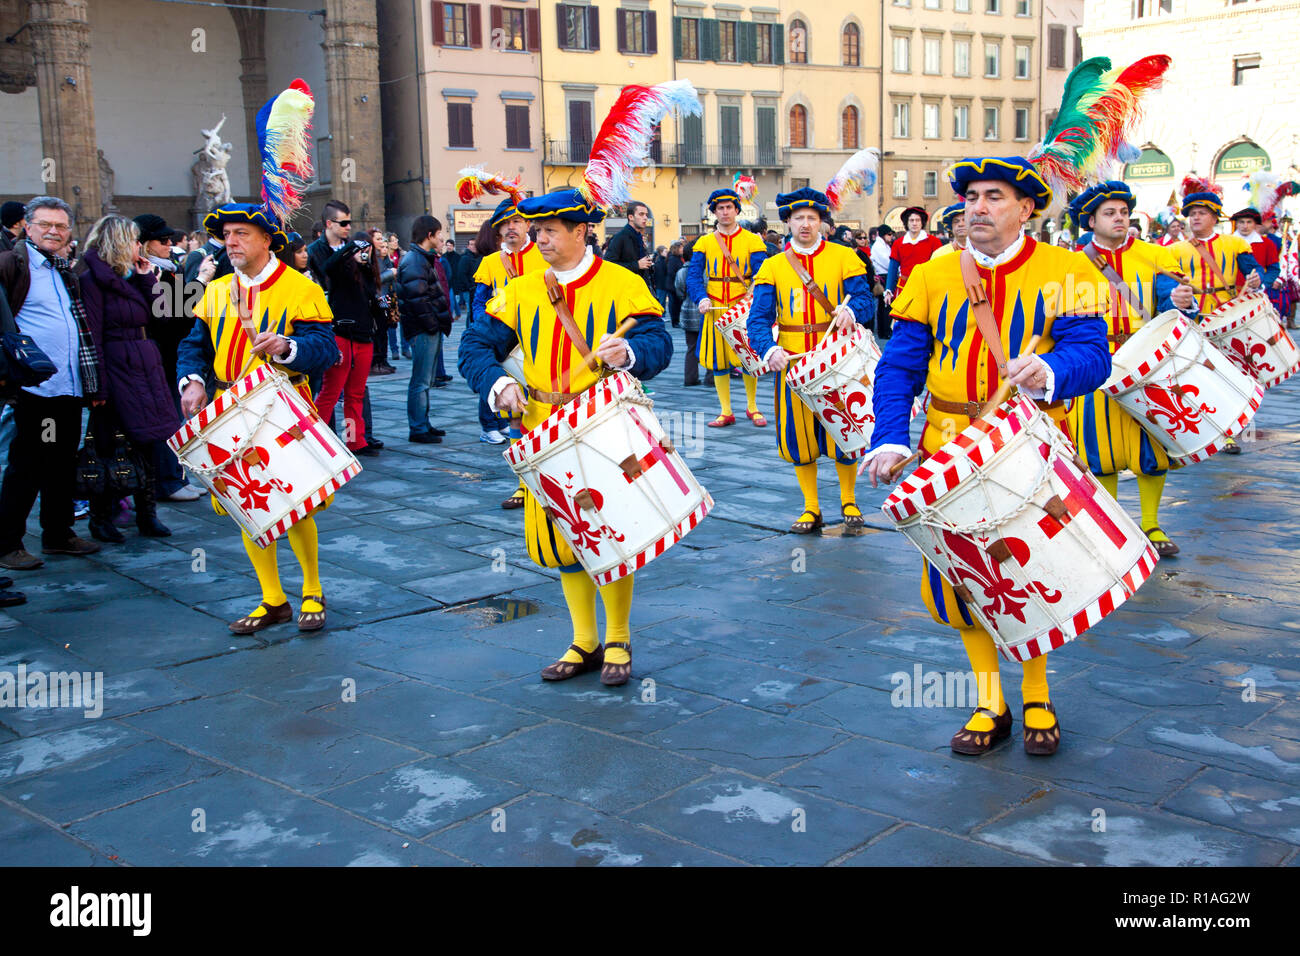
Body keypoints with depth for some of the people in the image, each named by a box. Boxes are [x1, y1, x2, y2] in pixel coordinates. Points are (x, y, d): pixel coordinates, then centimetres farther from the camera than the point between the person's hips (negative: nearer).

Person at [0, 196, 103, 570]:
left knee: (63, 465, 14)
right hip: (35, 386, -7)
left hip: (70, 386, 7)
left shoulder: (67, 272, 18)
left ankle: (58, 534, 25)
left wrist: (92, 382, 21)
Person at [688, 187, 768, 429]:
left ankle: (752, 407, 20)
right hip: (715, 309, 2)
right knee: (718, 360, 4)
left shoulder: (752, 241, 2)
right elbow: (693, 276, 1)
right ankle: (726, 412, 13)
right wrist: (701, 299, -17)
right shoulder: (704, 243, 6)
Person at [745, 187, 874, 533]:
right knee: (799, 436, 6)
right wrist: (769, 349, -24)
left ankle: (848, 502, 23)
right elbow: (759, 317, -4)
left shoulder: (843, 257, 1)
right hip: (792, 362, 2)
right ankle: (811, 509, 21)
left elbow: (866, 301, -6)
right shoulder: (773, 266, 4)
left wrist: (850, 310, -30)